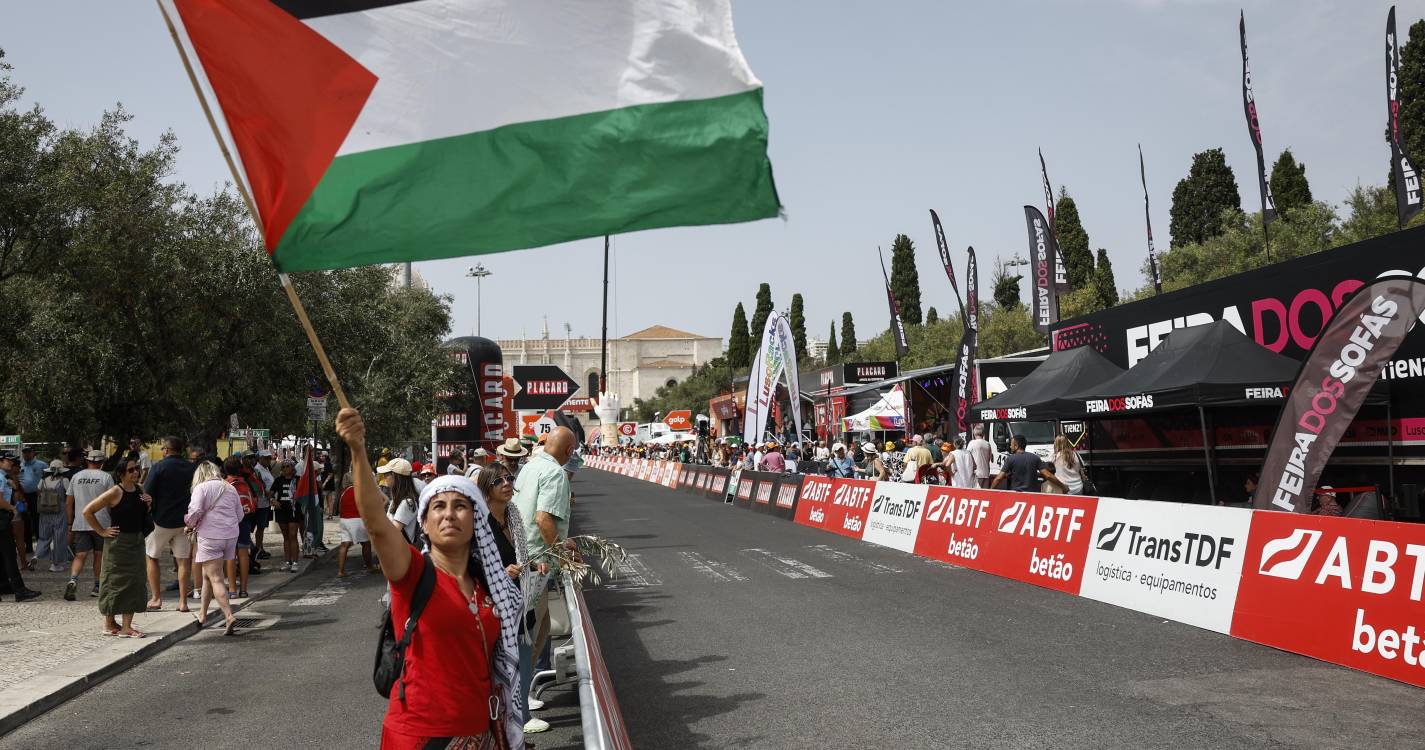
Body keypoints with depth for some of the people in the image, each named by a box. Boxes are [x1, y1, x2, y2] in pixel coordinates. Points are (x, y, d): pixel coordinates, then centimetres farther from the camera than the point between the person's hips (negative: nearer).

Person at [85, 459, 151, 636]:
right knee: (115, 582, 1)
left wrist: (148, 504, -1)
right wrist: (102, 531, -9)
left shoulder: (140, 490, 7)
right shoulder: (115, 492, -13)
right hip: (118, 543, -7)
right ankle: (109, 624, 12)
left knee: (133, 583, 6)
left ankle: (126, 626, 13)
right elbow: (88, 511, -12)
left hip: (136, 542, 7)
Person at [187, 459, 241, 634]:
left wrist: (190, 524, 4)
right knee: (208, 575, 21)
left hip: (210, 537, -6)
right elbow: (240, 515, 15)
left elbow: (195, 511, -15)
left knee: (215, 578, -5)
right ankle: (202, 614, 30)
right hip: (231, 535, 6)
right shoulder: (230, 488, 13)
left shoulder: (201, 488, -4)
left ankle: (229, 616, -17)